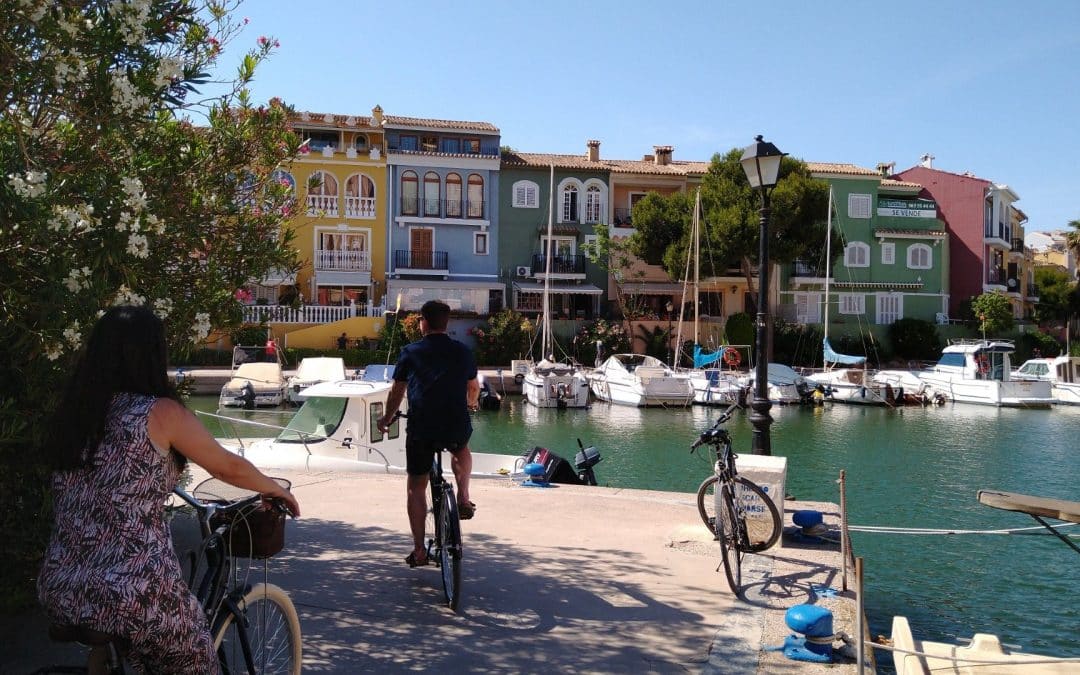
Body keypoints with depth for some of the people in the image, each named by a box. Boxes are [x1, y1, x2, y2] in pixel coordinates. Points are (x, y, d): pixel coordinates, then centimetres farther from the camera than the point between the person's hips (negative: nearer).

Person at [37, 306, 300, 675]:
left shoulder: (71, 413, 6)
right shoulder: (162, 412, -9)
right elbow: (228, 467, 3)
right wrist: (275, 489, 22)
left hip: (60, 595, 6)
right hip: (136, 598, -6)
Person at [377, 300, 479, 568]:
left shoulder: (410, 352, 2)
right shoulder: (463, 352, 8)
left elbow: (396, 392, 8)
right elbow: (473, 389, 23)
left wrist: (387, 418, 26)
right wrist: (471, 404, 46)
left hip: (420, 430, -1)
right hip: (457, 428, 2)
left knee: (416, 487, 15)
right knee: (461, 450, 37)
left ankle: (419, 550, 13)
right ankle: (463, 499, 18)